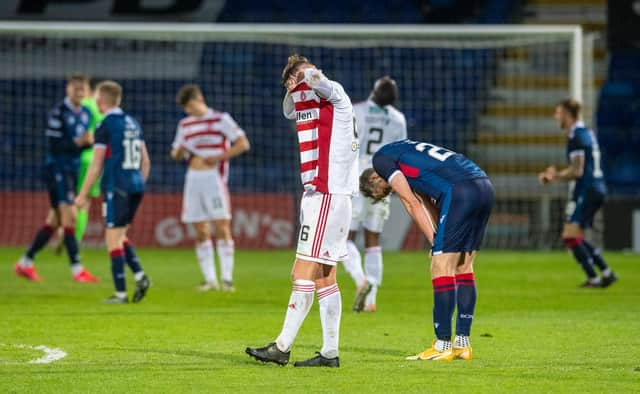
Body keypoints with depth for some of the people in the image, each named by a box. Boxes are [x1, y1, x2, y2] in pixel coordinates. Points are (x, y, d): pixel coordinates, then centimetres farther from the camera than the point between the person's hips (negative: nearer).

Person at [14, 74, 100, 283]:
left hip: (72, 171, 8)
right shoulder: (58, 113, -12)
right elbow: (54, 146, -16)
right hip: (57, 169, -8)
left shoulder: (86, 114, 11)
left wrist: (90, 141, -3)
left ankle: (25, 263, 20)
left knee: (54, 222, 10)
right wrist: (77, 142, -27)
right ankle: (77, 269, -16)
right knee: (69, 216, -15)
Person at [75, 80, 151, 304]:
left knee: (113, 239, -2)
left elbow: (96, 166, -10)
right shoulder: (133, 124, 13)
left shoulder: (105, 127, -9)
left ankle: (120, 293, -5)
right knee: (120, 235, 18)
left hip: (116, 188, -7)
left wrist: (83, 195, -3)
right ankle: (139, 275, 1)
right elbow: (146, 161, 16)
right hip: (136, 186, 7)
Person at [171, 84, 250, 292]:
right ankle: (210, 279, 5)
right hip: (193, 179, 5)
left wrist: (219, 157, -15)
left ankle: (227, 279, -11)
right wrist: (180, 152, -1)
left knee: (222, 226, -11)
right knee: (200, 232, 1)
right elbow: (175, 154, 23)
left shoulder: (221, 119, -1)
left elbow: (243, 144, -5)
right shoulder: (185, 125, 15)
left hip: (214, 177, -5)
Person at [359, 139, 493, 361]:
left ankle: (443, 346, -3)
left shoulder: (381, 159, 9)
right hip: (484, 187, 9)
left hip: (460, 191, -9)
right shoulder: (406, 152, 34)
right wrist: (440, 245, 19)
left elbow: (412, 205, 3)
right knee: (463, 267, 15)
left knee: (441, 267, -3)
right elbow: (428, 205, 28)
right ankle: (462, 345, 16)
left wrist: (435, 243, 6)